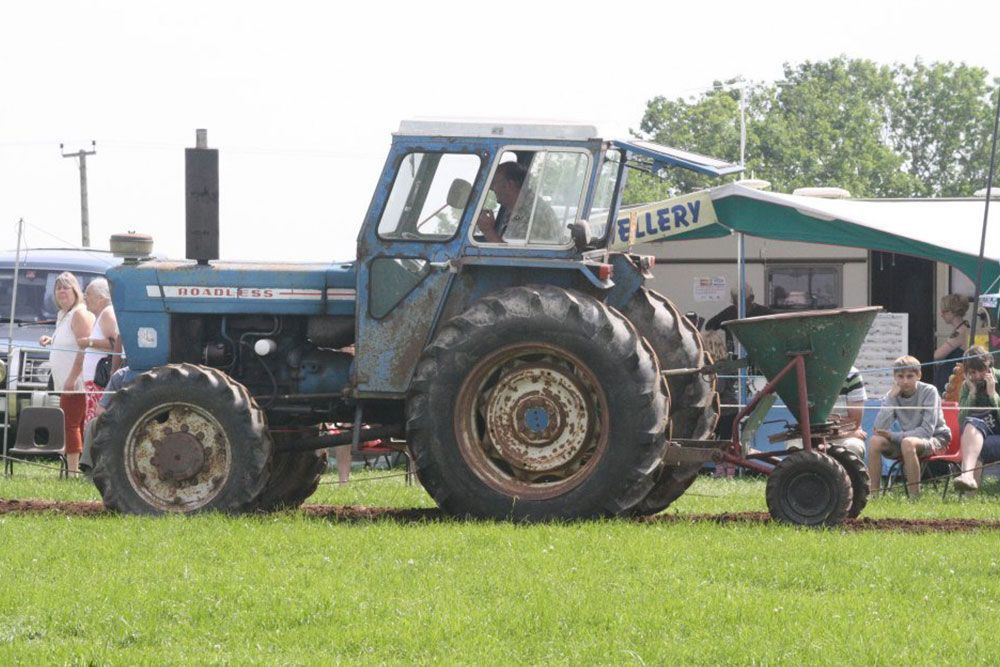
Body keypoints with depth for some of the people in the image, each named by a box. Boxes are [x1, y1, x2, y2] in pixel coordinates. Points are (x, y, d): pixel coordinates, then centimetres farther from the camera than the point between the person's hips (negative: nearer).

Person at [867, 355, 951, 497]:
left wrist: (893, 436, -24)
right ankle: (872, 494, -17)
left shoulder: (928, 392, -15)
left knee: (908, 443, -37)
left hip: (936, 439, -5)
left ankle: (914, 496, -30)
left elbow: (927, 431, -21)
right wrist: (891, 397, -21)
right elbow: (880, 428, -16)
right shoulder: (893, 395, -3)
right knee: (875, 441, -21)